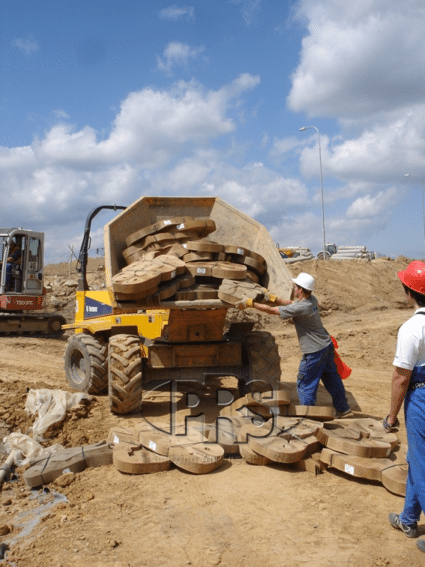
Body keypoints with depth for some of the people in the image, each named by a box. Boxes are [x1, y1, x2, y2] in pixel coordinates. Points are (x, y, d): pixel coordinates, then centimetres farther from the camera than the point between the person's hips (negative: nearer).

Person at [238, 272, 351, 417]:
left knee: (305, 384, 7)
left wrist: (250, 303, -12)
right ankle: (343, 408, 35)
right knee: (331, 378, 21)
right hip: (327, 345, 9)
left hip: (314, 352, -9)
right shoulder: (312, 300, -1)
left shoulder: (300, 308, -25)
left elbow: (272, 311, -19)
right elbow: (291, 303, 15)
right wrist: (273, 298, 8)